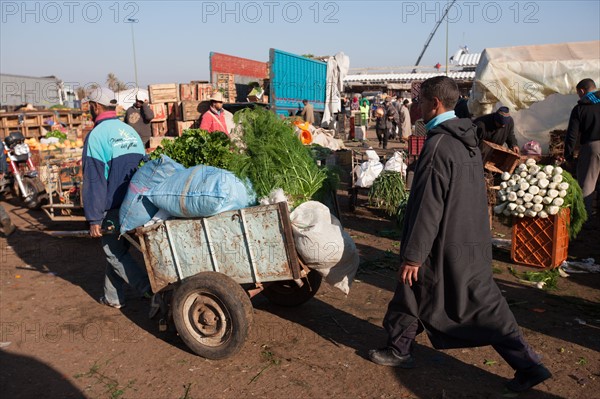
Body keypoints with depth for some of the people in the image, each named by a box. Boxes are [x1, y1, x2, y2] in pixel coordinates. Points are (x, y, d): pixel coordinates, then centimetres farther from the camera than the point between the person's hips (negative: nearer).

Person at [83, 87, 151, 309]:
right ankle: (113, 297, 27)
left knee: (115, 253, 4)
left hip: (114, 207, -7)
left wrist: (94, 218, -13)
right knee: (117, 249, 18)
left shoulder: (96, 135, -12)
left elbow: (94, 180, -15)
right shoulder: (130, 131, 10)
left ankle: (151, 289, -6)